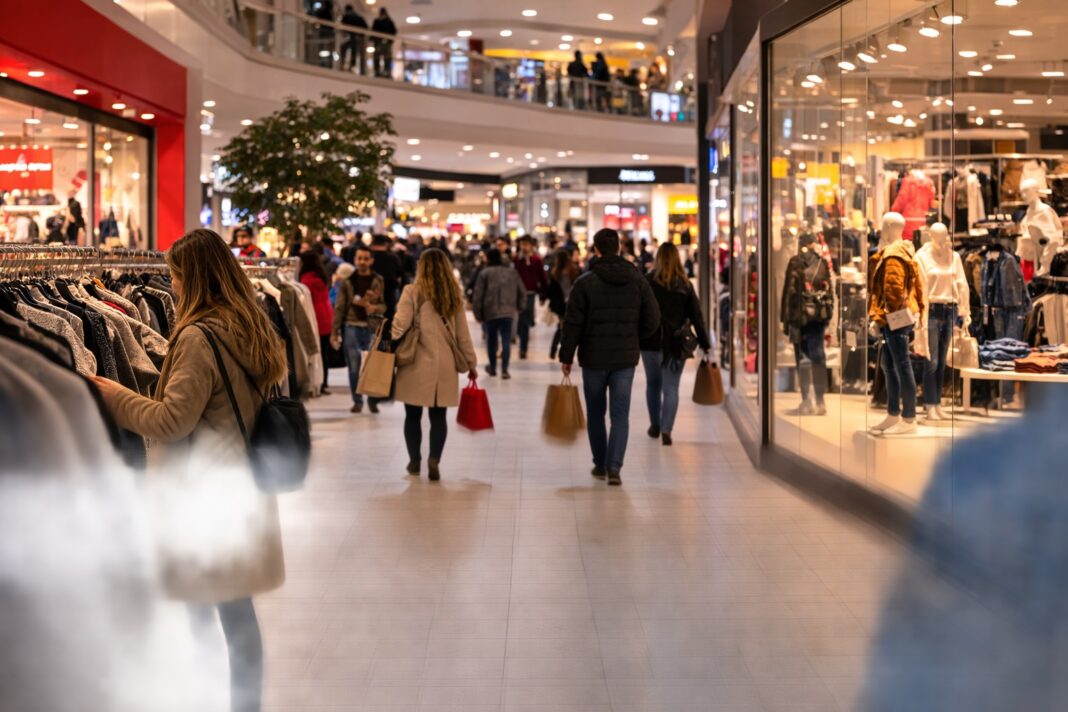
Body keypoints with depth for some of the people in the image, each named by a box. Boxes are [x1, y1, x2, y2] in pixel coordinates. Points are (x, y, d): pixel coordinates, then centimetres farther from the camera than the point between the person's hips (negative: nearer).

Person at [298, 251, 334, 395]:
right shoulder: (321, 277, 13)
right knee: (324, 353, 10)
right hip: (327, 319, 8)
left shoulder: (307, 278, -12)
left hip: (316, 319, -8)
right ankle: (324, 384, 14)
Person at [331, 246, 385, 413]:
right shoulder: (347, 280, 4)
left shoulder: (378, 281, 4)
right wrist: (334, 332, -1)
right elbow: (339, 307, 3)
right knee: (354, 367, 4)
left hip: (372, 328, -1)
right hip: (352, 327, 1)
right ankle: (357, 401, 15)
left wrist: (373, 308, -19)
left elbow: (385, 305, 3)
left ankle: (373, 400, 15)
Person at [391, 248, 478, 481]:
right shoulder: (454, 295, 6)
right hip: (444, 365, 3)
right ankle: (434, 460, -7)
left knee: (413, 415, 10)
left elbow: (400, 326, -12)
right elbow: (462, 335, 10)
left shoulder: (413, 291, -6)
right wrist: (471, 363, 18)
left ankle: (415, 461, 17)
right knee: (438, 416, 7)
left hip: (417, 365, -3)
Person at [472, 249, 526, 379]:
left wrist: (478, 314, 5)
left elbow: (477, 295, -3)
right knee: (506, 341, -1)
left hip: (490, 312, -1)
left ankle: (492, 367, 25)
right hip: (508, 312, 1)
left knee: (491, 340, 16)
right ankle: (504, 369, -11)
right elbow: (522, 292, 13)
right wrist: (520, 307, 26)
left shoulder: (484, 273, -1)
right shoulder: (512, 273, 9)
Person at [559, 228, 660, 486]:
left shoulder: (585, 283, -9)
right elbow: (652, 321, 2)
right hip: (626, 358, 1)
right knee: (620, 414, 1)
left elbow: (573, 324, -9)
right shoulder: (638, 280, 0)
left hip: (593, 358, -1)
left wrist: (566, 356, -1)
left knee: (595, 413, 14)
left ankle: (600, 464, 22)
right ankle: (614, 466, -11)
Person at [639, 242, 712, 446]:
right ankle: (666, 428, -11)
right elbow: (696, 316, 2)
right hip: (677, 344, 1)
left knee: (653, 383, 17)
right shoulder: (685, 284, 0)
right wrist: (705, 344, 7)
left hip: (651, 342, -1)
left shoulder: (647, 281, -7)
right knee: (671, 387, 3)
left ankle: (655, 425, 27)